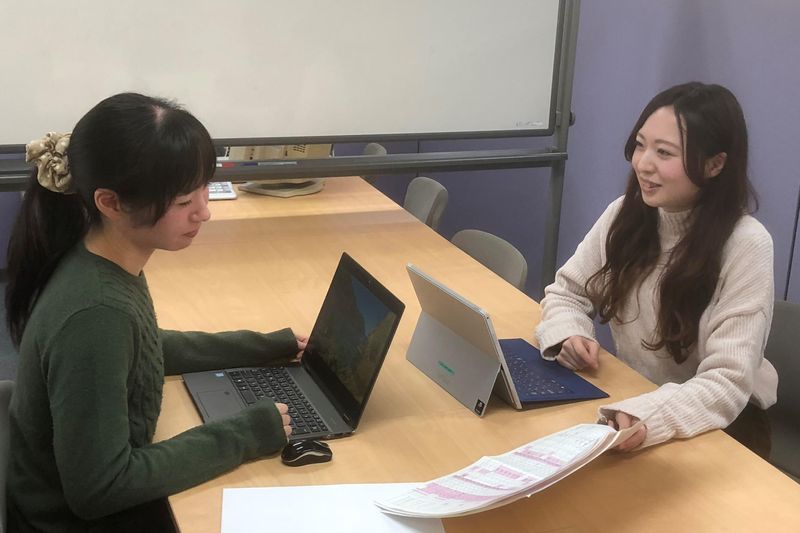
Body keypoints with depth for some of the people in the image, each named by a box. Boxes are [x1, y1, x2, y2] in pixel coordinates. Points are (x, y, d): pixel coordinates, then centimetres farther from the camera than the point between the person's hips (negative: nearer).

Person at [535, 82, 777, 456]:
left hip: (718, 430, -6)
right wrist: (569, 335, -17)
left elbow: (728, 382, -25)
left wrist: (647, 419, -42)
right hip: (631, 403, 6)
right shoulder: (625, 214, -4)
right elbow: (567, 291, 6)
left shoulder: (746, 245, -20)